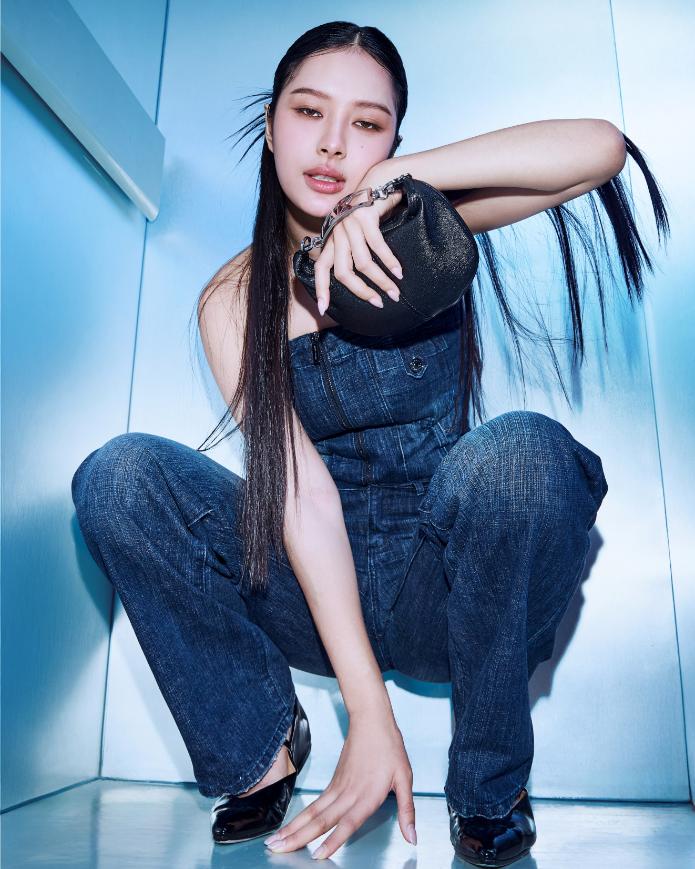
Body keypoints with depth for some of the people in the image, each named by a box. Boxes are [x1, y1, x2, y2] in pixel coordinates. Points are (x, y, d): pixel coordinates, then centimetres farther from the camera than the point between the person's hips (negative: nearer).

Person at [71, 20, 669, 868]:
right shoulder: (234, 300, -4)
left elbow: (602, 147, -17)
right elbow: (304, 493, -15)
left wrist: (398, 178, -25)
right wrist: (370, 712, -21)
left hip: (448, 583, 0)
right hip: (320, 587, 1)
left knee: (521, 449, -33)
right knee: (118, 475, -17)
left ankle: (491, 783, -9)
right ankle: (261, 746, -2)